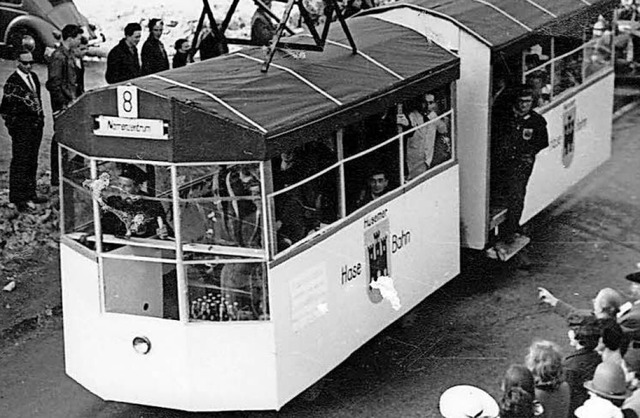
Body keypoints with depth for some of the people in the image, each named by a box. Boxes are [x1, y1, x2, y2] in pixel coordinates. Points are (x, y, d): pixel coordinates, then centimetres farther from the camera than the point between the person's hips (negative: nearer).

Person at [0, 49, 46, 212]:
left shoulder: (33, 77, 11)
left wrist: (40, 116, 14)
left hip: (36, 124, 8)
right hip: (21, 126, -8)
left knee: (32, 161, 14)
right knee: (20, 162, -5)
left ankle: (30, 194, 25)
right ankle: (19, 198, -1)